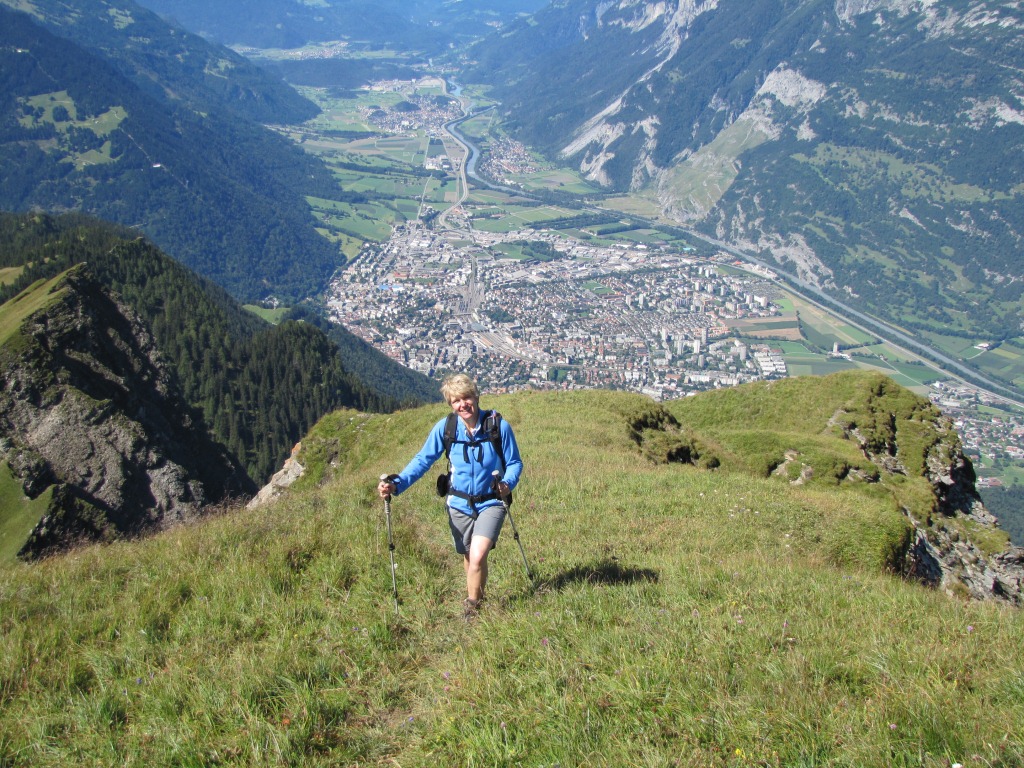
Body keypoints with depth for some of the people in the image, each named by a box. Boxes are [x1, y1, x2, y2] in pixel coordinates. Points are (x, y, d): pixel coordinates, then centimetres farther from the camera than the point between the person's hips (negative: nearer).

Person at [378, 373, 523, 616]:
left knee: (478, 557, -18)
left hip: (490, 503, -3)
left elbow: (515, 462, -4)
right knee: (469, 558, 14)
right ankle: (477, 600, 40)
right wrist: (396, 484, -18)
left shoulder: (499, 426, -14)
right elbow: (422, 460, -4)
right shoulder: (445, 427, -9)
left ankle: (472, 607, 3)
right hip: (459, 504, 3)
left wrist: (508, 482, -25)